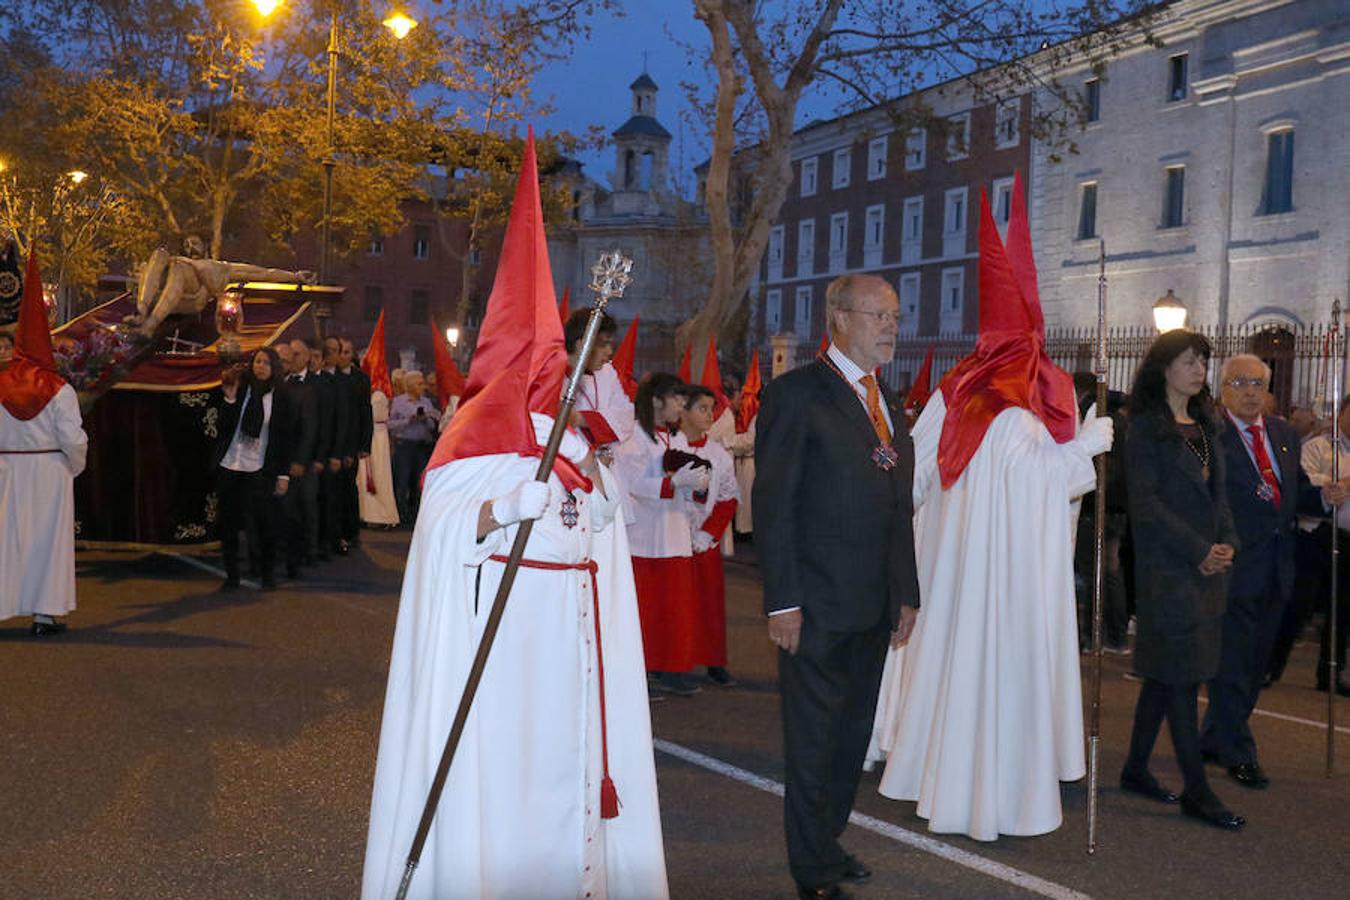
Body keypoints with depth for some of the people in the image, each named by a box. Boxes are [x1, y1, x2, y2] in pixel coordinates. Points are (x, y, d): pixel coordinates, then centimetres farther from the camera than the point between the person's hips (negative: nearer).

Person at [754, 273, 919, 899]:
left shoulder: (888, 402, 15)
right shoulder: (797, 394, -8)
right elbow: (772, 503, -12)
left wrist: (907, 594, 14)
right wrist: (782, 601, -16)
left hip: (874, 606, 7)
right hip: (817, 605, -7)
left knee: (854, 732, 16)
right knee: (813, 736, 3)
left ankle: (826, 842, 33)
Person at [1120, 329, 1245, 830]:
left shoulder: (1205, 426, 16)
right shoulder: (1146, 428, -7)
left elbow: (1217, 494, 19)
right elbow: (1145, 504, -13)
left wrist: (1227, 543, 2)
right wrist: (1198, 550, -14)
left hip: (1207, 566, 7)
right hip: (1167, 567, -7)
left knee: (1165, 673, 11)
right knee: (1182, 675, -6)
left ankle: (1136, 770, 21)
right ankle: (1197, 792, -1)